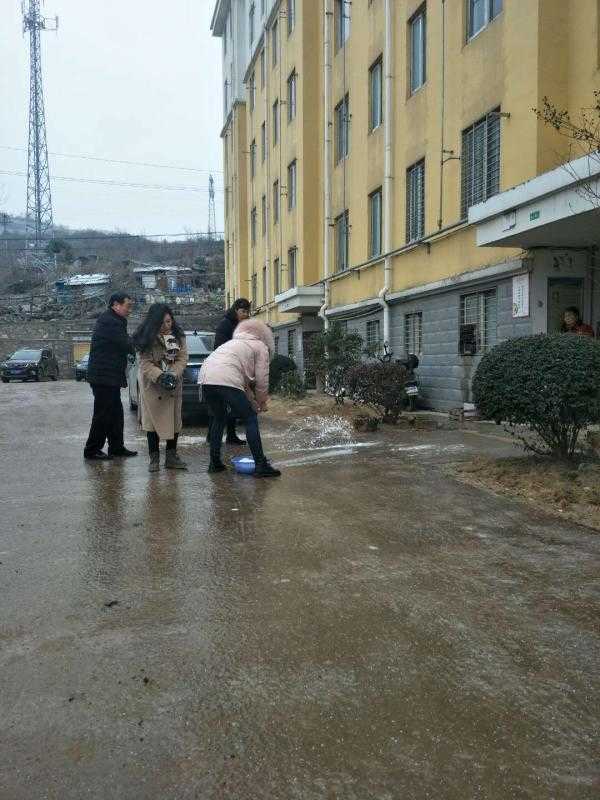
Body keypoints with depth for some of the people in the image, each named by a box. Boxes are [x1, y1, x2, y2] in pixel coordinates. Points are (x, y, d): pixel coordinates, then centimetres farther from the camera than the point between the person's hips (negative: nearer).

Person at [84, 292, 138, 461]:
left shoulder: (112, 321, 17)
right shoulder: (110, 322, -17)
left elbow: (123, 345, 15)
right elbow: (127, 346, -21)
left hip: (110, 376, 11)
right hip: (104, 376, -11)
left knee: (116, 413, 15)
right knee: (103, 414, -3)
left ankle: (116, 447, 23)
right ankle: (92, 450, 6)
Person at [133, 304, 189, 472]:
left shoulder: (178, 336, -2)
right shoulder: (147, 338, -11)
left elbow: (182, 358, -5)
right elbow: (146, 363, -14)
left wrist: (173, 374, -21)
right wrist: (160, 376, -28)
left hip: (174, 385, 3)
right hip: (152, 385, -3)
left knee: (174, 420, 6)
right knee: (153, 421, -1)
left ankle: (171, 456, 16)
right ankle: (154, 458, 7)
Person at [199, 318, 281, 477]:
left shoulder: (236, 342, 37)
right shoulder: (261, 347, 15)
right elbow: (261, 379, 9)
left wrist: (252, 401, 37)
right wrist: (262, 402, 23)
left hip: (205, 378, 8)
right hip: (226, 381, -7)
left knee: (219, 419, 25)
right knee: (250, 420, 3)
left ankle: (214, 462, 26)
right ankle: (261, 466, 1)